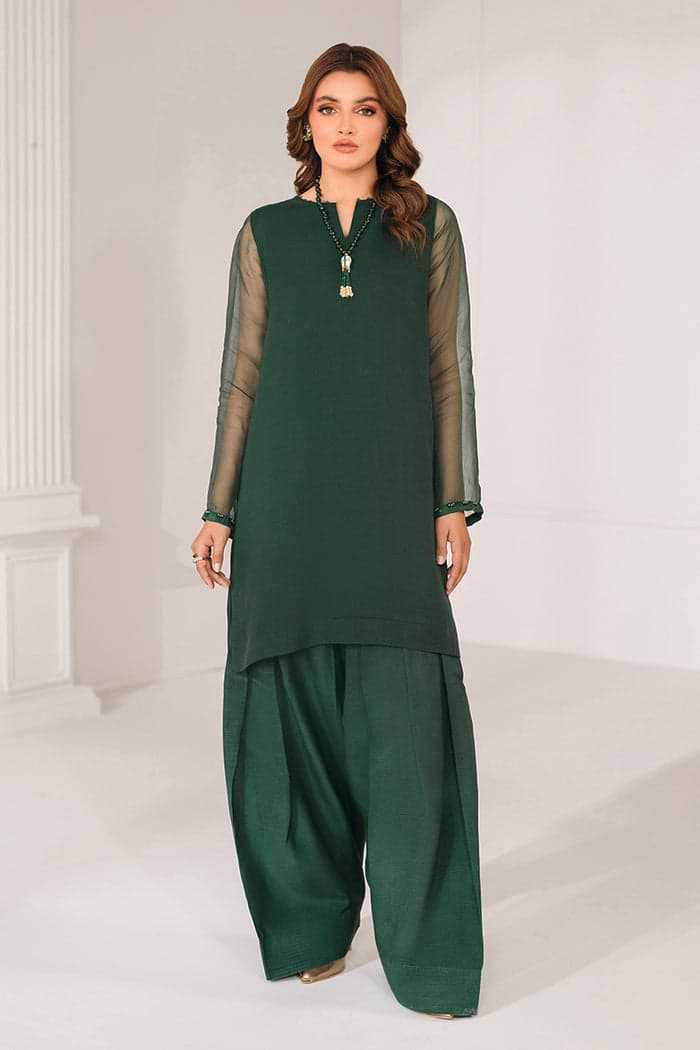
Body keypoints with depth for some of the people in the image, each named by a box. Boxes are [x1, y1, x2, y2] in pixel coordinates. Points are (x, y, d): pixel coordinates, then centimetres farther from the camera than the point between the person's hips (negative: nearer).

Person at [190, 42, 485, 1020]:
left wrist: (454, 503, -1)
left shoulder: (430, 226, 7)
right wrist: (220, 509, 4)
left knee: (408, 721, -6)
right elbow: (243, 376, 8)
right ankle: (313, 923, 21)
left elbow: (448, 370, 5)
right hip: (287, 500, 1)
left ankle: (426, 948, 6)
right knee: (292, 710, 4)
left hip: (392, 504, -1)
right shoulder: (265, 234, 8)